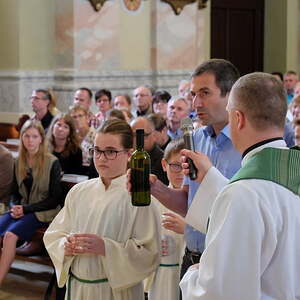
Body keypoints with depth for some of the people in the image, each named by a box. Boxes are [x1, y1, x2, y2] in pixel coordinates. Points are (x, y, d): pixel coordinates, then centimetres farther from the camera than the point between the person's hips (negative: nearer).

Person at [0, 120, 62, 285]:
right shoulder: (19, 162, 10)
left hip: (42, 212, -5)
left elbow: (55, 199, -6)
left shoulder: (52, 163, -6)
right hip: (22, 209, 5)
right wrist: (15, 207, -6)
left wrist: (26, 209, -13)